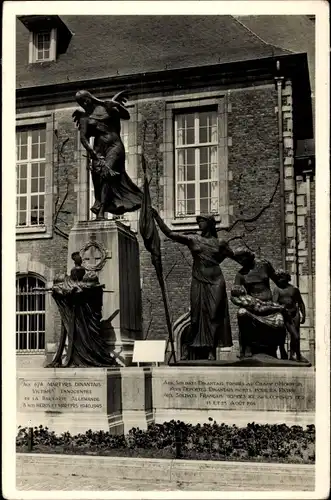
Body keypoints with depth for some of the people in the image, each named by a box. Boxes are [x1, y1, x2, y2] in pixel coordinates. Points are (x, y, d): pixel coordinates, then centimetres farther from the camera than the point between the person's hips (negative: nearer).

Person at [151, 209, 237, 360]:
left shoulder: (220, 244, 7)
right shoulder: (192, 239, 5)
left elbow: (235, 257, 17)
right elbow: (169, 233, -1)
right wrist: (157, 217, -7)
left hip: (215, 282, 0)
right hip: (199, 283, 1)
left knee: (214, 316, -3)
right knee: (200, 315, -1)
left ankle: (211, 351, -3)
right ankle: (202, 352, 1)